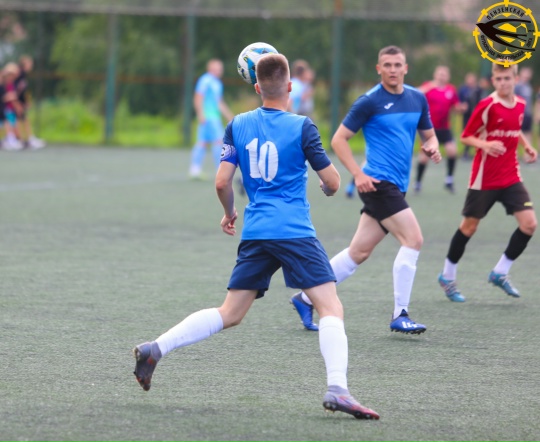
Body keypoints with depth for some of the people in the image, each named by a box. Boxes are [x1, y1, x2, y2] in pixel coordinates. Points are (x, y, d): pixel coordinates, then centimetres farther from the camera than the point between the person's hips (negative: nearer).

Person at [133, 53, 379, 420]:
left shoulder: (238, 125, 7)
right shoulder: (301, 127, -4)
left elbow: (222, 182, 5)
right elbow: (333, 182, 0)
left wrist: (229, 213, 25)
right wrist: (328, 187, 25)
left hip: (254, 234, 5)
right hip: (295, 232, -5)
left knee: (230, 314, 13)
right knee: (331, 307, -6)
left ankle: (155, 348, 3)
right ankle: (337, 388, -24)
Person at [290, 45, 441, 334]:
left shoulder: (417, 99, 11)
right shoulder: (370, 101, -8)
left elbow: (428, 134, 23)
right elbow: (339, 139, -5)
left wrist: (432, 147, -1)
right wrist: (358, 174, -16)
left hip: (395, 187, 7)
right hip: (378, 182, -7)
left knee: (359, 252, 9)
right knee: (413, 239, -16)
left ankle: (305, 298, 20)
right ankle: (399, 316, -11)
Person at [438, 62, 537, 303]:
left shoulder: (520, 105, 5)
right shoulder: (487, 106, -14)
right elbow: (466, 136, -9)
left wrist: (527, 146, 7)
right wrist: (486, 145, -27)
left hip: (511, 177, 5)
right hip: (484, 178, -5)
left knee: (529, 223, -8)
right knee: (469, 226, 5)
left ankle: (500, 272, 7)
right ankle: (447, 276, 24)